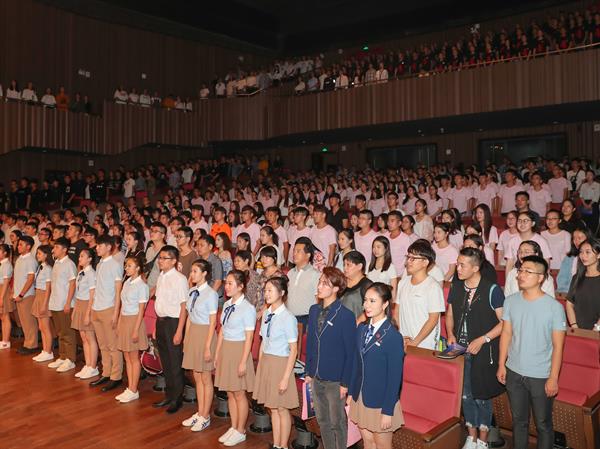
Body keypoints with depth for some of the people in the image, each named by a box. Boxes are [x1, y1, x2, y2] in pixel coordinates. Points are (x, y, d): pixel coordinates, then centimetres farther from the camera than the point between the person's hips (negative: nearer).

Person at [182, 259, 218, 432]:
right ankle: (199, 413, 29)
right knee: (197, 377, 16)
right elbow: (189, 317, 11)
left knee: (206, 379, 6)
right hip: (192, 333, 7)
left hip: (205, 334, -7)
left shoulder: (211, 294, -16)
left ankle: (205, 416, 20)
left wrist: (208, 346, -15)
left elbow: (213, 322, -14)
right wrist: (186, 338, 11)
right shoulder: (191, 292, 5)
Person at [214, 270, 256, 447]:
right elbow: (222, 331, 10)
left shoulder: (247, 308, -16)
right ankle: (233, 428, 31)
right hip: (225, 349, 7)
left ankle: (240, 432, 23)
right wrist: (217, 354, 11)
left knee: (239, 393, 6)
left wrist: (243, 362, -15)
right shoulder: (227, 305, 5)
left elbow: (249, 338, -15)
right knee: (229, 392, 16)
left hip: (238, 351, -7)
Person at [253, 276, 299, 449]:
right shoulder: (266, 314, 4)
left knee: (282, 408, 6)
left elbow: (293, 350, -15)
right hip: (265, 362, 6)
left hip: (280, 364, -6)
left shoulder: (288, 318, -17)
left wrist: (286, 377, -15)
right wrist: (259, 367, 11)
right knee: (272, 408, 16)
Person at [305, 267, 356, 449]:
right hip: (316, 377, 6)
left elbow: (350, 352, -12)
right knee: (322, 420, 18)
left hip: (335, 380, -5)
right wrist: (308, 372, 10)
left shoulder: (346, 315, -16)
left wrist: (345, 383, -11)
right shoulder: (314, 310, 2)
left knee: (337, 422, 10)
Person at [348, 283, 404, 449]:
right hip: (360, 398, 6)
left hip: (381, 402, -6)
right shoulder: (362, 329, 1)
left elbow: (395, 377, -16)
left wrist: (388, 411, -15)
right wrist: (351, 392, 8)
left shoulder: (393, 336, -19)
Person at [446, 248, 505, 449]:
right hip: (460, 351, 5)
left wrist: (482, 340, -17)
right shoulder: (456, 286, 2)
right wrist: (450, 334, -2)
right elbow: (450, 314, 14)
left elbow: (504, 322, -11)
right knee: (465, 395, 14)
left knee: (482, 396, 8)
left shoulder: (492, 290, -13)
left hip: (483, 352, -4)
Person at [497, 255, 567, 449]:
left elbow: (558, 345, -9)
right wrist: (501, 365, 5)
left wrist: (553, 377, -9)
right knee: (518, 420, 19)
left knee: (543, 424, 12)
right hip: (514, 373, 3)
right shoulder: (511, 301, -2)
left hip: (541, 376, -3)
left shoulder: (554, 307, -13)